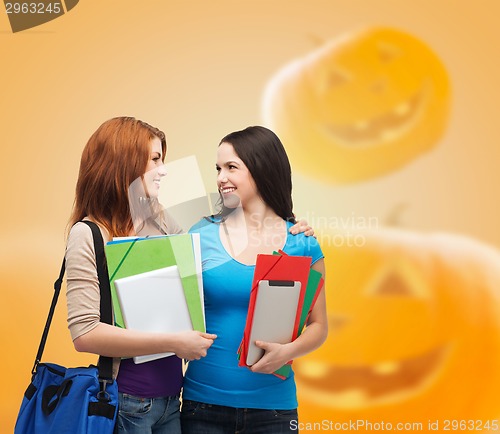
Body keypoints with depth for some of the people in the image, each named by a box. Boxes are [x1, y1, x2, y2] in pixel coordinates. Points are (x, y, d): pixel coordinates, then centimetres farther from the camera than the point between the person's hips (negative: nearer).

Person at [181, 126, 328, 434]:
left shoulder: (301, 244, -1)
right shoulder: (202, 235, 0)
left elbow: (318, 325, 2)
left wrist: (287, 352, -15)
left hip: (272, 405, 0)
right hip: (204, 400, 0)